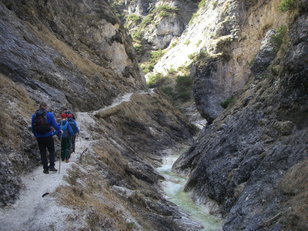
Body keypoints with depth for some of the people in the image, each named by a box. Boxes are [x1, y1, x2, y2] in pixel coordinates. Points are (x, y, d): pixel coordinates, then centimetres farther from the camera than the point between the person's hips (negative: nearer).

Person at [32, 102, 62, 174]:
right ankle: (51, 166, 3)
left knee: (43, 153, 11)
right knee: (51, 151, 14)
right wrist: (59, 130, 10)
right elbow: (54, 124, -7)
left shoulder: (34, 115, 1)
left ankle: (45, 169, 13)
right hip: (48, 136, -2)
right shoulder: (49, 114, -8)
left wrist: (36, 135, 20)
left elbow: (33, 127, 7)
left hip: (39, 137, 2)